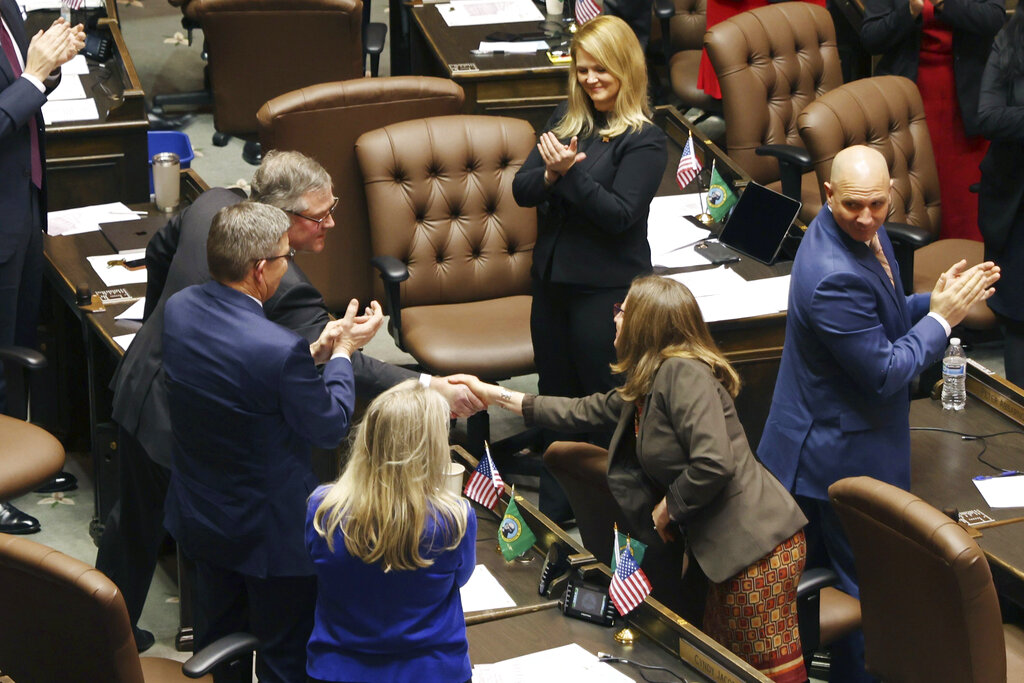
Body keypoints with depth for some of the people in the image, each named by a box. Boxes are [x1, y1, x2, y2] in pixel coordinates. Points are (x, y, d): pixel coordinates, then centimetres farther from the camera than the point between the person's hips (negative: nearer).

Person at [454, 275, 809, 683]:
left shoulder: (684, 374, -15)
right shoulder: (643, 388, 15)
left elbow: (713, 463, -25)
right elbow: (583, 412, 29)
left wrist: (665, 511, -7)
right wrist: (494, 395, 33)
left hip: (758, 545, -10)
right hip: (725, 548, 10)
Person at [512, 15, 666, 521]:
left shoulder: (643, 140, -12)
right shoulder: (566, 119, 6)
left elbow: (620, 214, -20)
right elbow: (522, 191, 4)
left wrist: (571, 172, -24)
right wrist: (550, 174, -17)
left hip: (606, 287, -7)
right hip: (552, 276, 7)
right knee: (555, 394, 16)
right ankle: (553, 508, 30)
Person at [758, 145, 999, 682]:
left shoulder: (860, 234, -2)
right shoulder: (835, 277, -33)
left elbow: (881, 319, 13)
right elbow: (883, 374, -26)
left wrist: (935, 303, -3)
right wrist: (941, 318, -17)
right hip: (842, 457, -10)